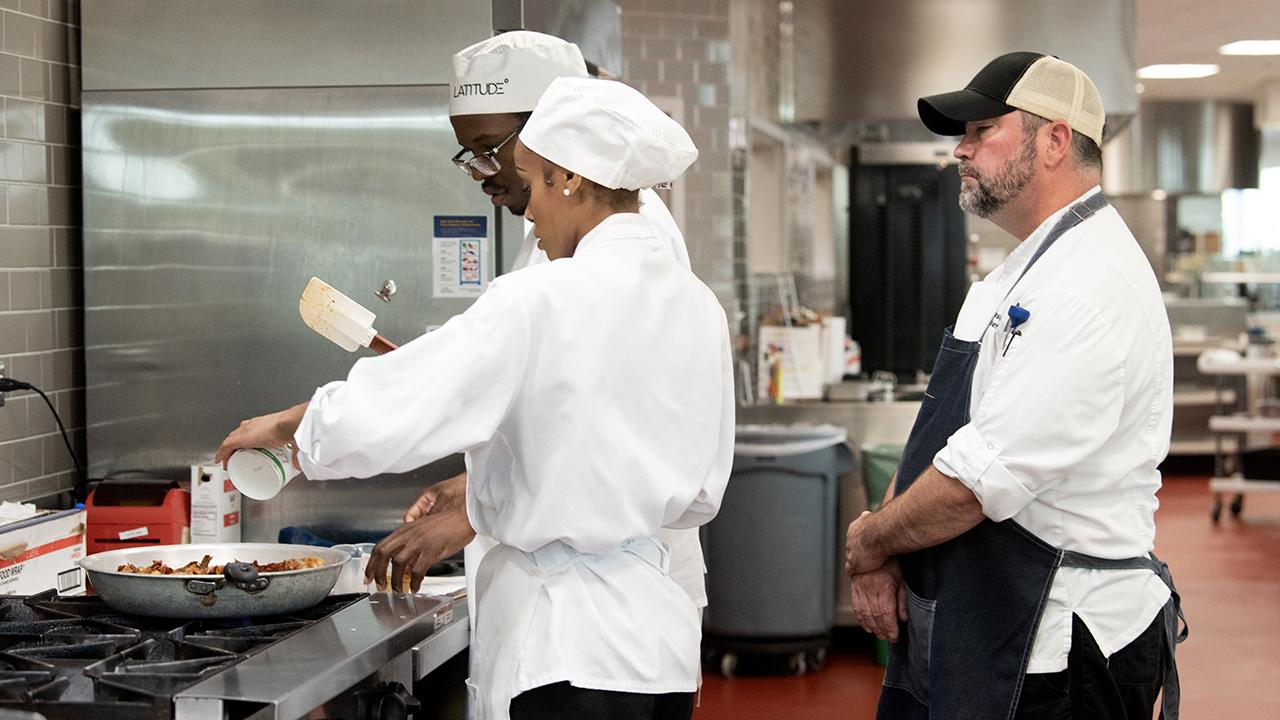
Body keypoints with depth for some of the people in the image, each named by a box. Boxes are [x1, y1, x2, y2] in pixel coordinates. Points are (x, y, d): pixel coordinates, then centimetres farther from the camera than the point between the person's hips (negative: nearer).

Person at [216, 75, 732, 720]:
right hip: (663, 635, 8)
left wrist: (283, 424, 2)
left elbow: (381, 417, -19)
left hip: (568, 647, -8)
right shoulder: (698, 307, 6)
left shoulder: (539, 303, -17)